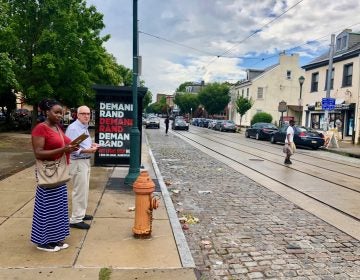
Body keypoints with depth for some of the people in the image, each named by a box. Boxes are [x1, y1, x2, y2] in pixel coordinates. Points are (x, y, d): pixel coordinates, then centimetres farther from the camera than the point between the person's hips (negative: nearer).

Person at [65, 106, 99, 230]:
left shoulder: (85, 127, 13)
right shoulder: (73, 128, -17)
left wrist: (91, 145, 5)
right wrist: (87, 150, -32)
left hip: (85, 161, 10)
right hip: (78, 162, -10)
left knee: (84, 189, 19)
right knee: (80, 190, -6)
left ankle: (81, 213, 32)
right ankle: (76, 219, 3)